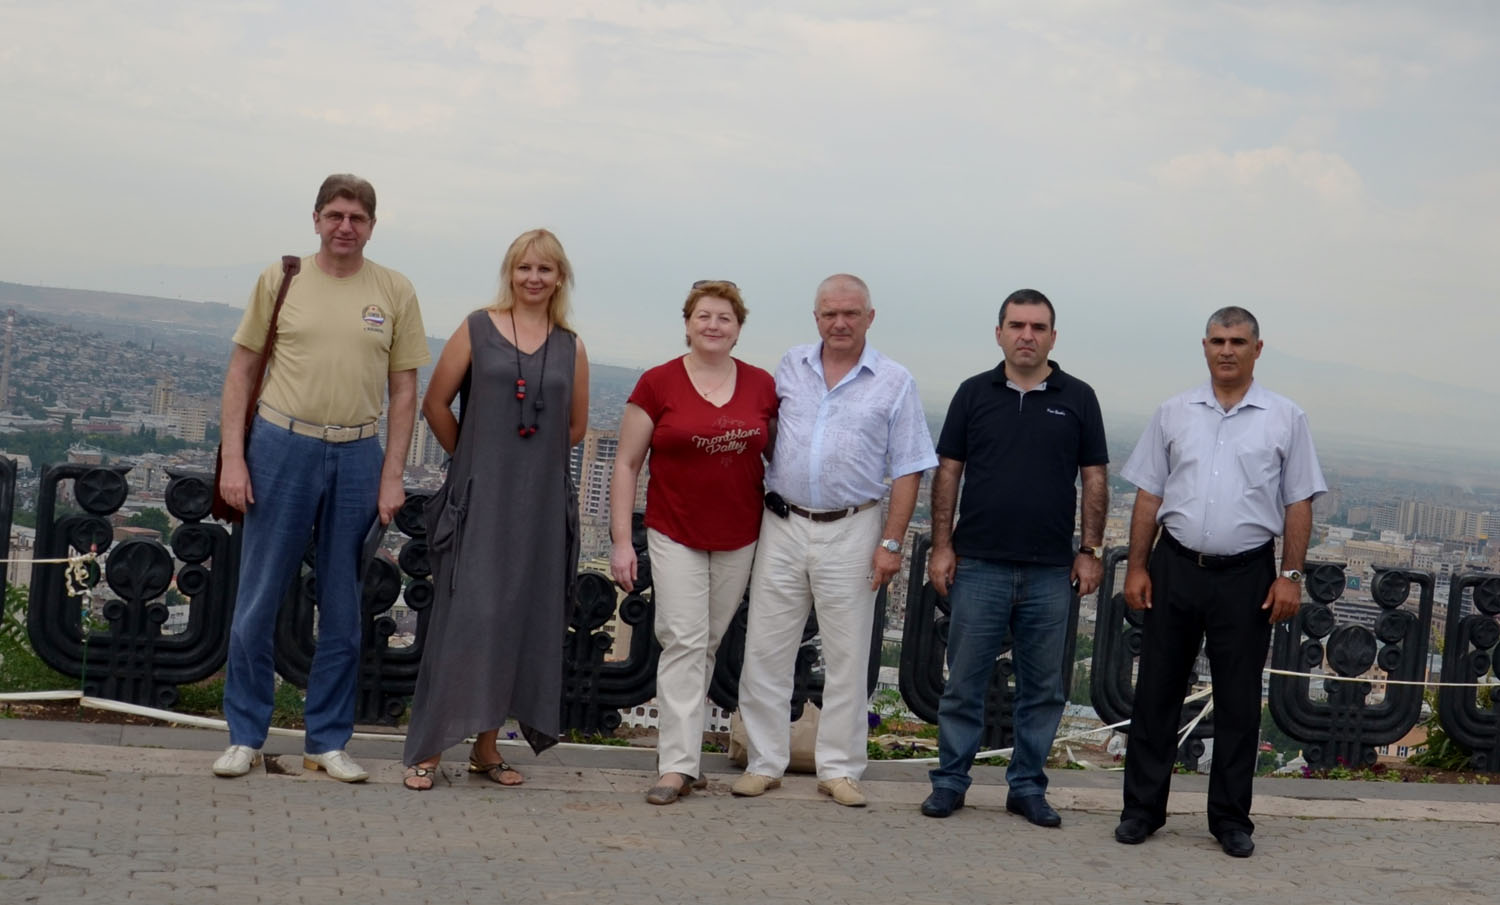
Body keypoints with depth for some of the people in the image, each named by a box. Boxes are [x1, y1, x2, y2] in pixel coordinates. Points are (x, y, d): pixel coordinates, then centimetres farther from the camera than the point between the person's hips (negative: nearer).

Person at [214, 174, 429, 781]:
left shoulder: (394, 292, 6)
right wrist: (233, 458, -3)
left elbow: (404, 389, 7)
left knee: (343, 609, 7)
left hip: (357, 456, 1)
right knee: (259, 599, 2)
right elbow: (241, 371, 5)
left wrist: (392, 475, 0)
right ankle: (245, 737, 14)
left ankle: (328, 741, 17)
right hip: (281, 445, -1)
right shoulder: (280, 279, 4)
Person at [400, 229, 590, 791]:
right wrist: (471, 456, 8)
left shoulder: (571, 347, 9)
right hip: (479, 497, -3)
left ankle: (487, 746, 19)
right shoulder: (477, 330, 2)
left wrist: (533, 458, 11)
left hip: (541, 503, 3)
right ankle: (429, 749, 0)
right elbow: (435, 403, 4)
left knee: (519, 618, 7)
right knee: (463, 614, -7)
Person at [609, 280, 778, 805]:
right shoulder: (658, 384, -5)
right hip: (676, 535, -3)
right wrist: (621, 541, -7)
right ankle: (678, 764, -8)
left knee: (709, 643, 11)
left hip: (739, 539, 3)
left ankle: (677, 726, 27)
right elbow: (626, 464, -2)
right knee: (684, 642, -9)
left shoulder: (761, 386, 2)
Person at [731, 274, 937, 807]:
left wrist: (891, 542, -7)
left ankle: (839, 769, 14)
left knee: (847, 655, 4)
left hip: (851, 532, -2)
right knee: (765, 649, 3)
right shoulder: (791, 367, 8)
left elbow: (907, 471, 0)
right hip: (782, 524, 2)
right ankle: (765, 763, 13)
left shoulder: (894, 383, 0)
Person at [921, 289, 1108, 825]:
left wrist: (1090, 550, 0)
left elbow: (1095, 478, 6)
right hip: (979, 565, -1)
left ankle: (1027, 786, 18)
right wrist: (942, 545, -1)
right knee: (964, 681, 2)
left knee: (1043, 688, 7)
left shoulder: (1077, 399, 5)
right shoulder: (974, 393, 5)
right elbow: (948, 472, 5)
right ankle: (950, 781, 13)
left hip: (1051, 571, 1)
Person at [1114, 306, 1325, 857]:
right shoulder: (1174, 414, 7)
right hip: (1175, 568, 2)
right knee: (1156, 692, 6)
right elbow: (1149, 496, 8)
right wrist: (1137, 566, 2)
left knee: (1239, 702, 5)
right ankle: (1142, 809, 16)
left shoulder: (1285, 419, 3)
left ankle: (1231, 820, 16)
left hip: (1247, 575, -1)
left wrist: (1291, 575, -5)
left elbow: (1298, 503, 2)